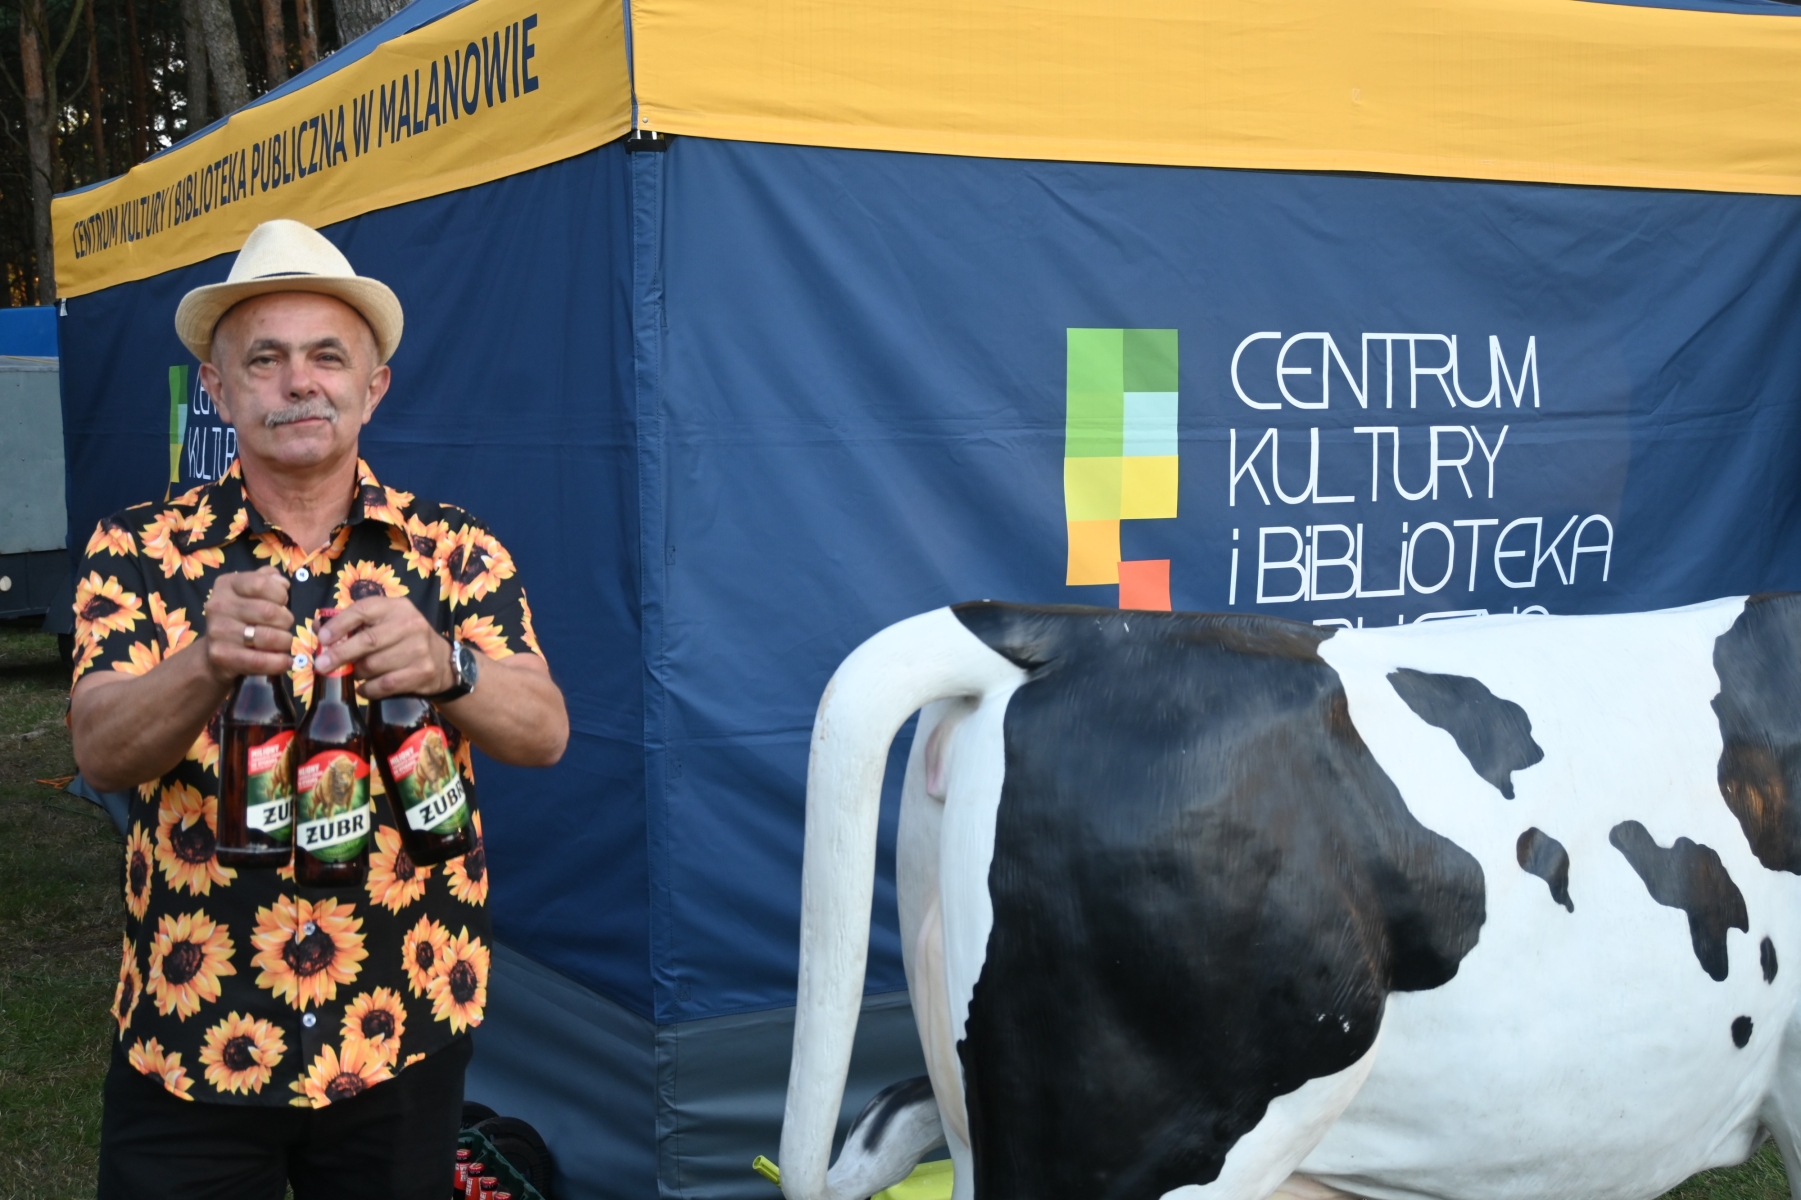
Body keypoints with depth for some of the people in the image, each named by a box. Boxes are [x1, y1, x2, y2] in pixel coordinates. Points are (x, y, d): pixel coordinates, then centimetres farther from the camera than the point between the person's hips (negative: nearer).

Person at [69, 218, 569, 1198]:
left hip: (405, 1038, 1)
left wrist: (442, 665, -33)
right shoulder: (139, 551, -1)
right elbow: (99, 750, -13)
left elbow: (544, 733, -12)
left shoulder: (453, 549, -1)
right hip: (189, 1041, 0)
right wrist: (209, 664, -34)